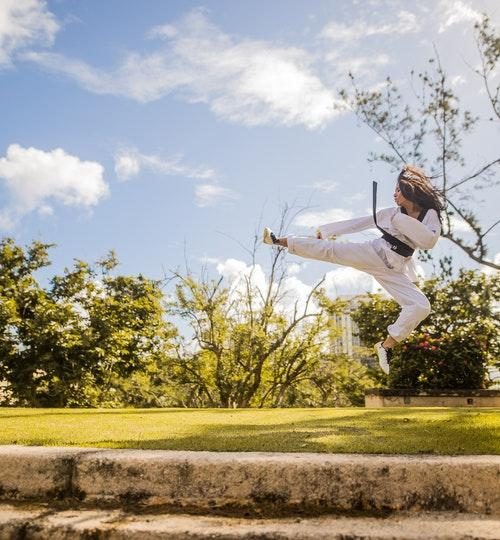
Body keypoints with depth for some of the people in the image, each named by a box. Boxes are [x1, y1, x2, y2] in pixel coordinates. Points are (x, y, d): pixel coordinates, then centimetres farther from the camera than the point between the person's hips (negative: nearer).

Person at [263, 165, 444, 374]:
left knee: (421, 306, -17)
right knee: (329, 249, -9)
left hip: (393, 269, -1)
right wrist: (327, 229, 15)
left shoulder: (431, 215, 0)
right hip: (373, 253, 1)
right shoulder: (392, 212, 7)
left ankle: (386, 345, -6)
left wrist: (401, 220, -17)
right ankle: (278, 240, 0)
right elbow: (358, 223, 13)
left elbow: (429, 241, -19)